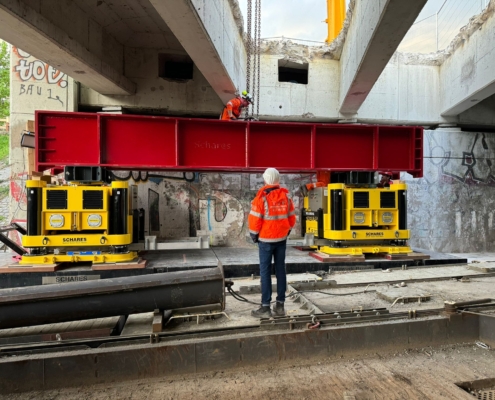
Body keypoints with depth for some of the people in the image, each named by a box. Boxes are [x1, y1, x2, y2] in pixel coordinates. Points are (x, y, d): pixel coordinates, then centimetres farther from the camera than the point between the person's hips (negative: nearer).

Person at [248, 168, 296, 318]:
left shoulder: (261, 197, -14)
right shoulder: (286, 196, 2)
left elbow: (255, 220, -14)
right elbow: (291, 218, 7)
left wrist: (254, 235, 1)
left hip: (266, 240, -5)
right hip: (282, 239, 5)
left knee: (265, 272, 1)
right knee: (280, 270, 10)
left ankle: (265, 307, 4)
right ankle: (280, 305, 17)